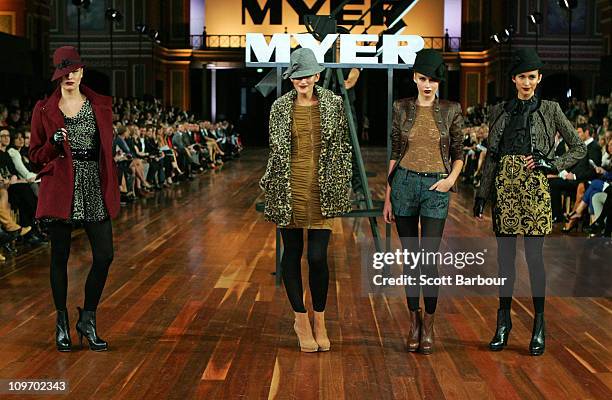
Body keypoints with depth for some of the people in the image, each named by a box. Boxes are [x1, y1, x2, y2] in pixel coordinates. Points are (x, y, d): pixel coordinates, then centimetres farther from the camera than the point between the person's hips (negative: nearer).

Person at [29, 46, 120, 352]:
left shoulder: (100, 105, 8)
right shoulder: (44, 109, 3)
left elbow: (107, 148, 12)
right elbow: (35, 155, 6)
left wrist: (112, 189, 6)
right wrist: (54, 144, -14)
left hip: (94, 188, 2)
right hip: (61, 190, -1)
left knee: (104, 256, -4)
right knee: (60, 256, 5)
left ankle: (87, 320, 12)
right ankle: (62, 324, 19)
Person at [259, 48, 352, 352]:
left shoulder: (333, 104, 2)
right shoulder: (280, 107, 5)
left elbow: (343, 147, 5)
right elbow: (275, 151, 11)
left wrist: (342, 189, 1)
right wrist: (269, 186, 9)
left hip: (322, 190, -1)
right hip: (289, 189, 1)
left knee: (318, 256, -5)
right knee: (292, 253, 6)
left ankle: (319, 321, 15)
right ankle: (301, 320, 21)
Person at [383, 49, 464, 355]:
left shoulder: (451, 111, 2)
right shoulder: (401, 108, 4)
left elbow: (458, 154, 8)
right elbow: (394, 153, 6)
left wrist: (451, 178, -11)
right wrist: (387, 196, 4)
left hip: (436, 187, -1)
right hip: (404, 183, 1)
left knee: (428, 258, -6)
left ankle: (428, 325, 8)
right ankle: (414, 320, 20)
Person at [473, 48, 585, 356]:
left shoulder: (549, 110, 4)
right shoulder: (499, 111, 11)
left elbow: (579, 148, 7)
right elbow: (491, 156, 12)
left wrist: (552, 164, -8)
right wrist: (482, 195, 8)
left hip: (534, 186, -3)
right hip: (505, 185, 3)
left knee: (534, 256, -2)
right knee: (505, 255, 6)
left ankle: (539, 325, 7)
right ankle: (503, 321, 14)